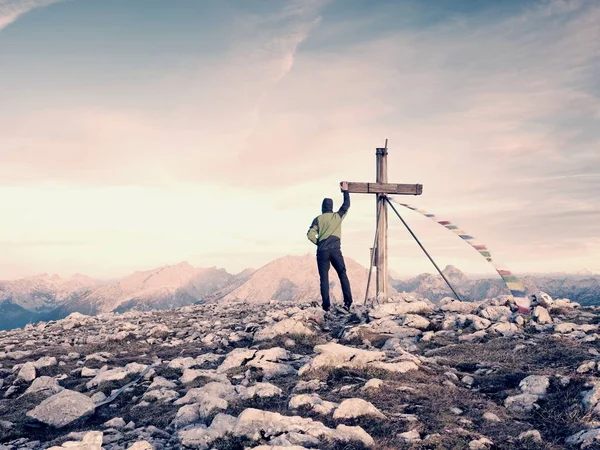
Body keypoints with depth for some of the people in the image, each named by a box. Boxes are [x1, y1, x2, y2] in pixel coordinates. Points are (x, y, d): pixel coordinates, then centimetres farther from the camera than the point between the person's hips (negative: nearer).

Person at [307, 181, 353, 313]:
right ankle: (348, 301, -9)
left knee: (324, 278, 1)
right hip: (335, 251, 0)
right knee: (343, 275, 4)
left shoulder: (318, 219, 5)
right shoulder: (338, 216, 7)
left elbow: (310, 235, -5)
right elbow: (346, 205, 23)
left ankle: (326, 305, -6)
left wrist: (318, 243, 11)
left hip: (322, 252, 0)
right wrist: (345, 190, 32)